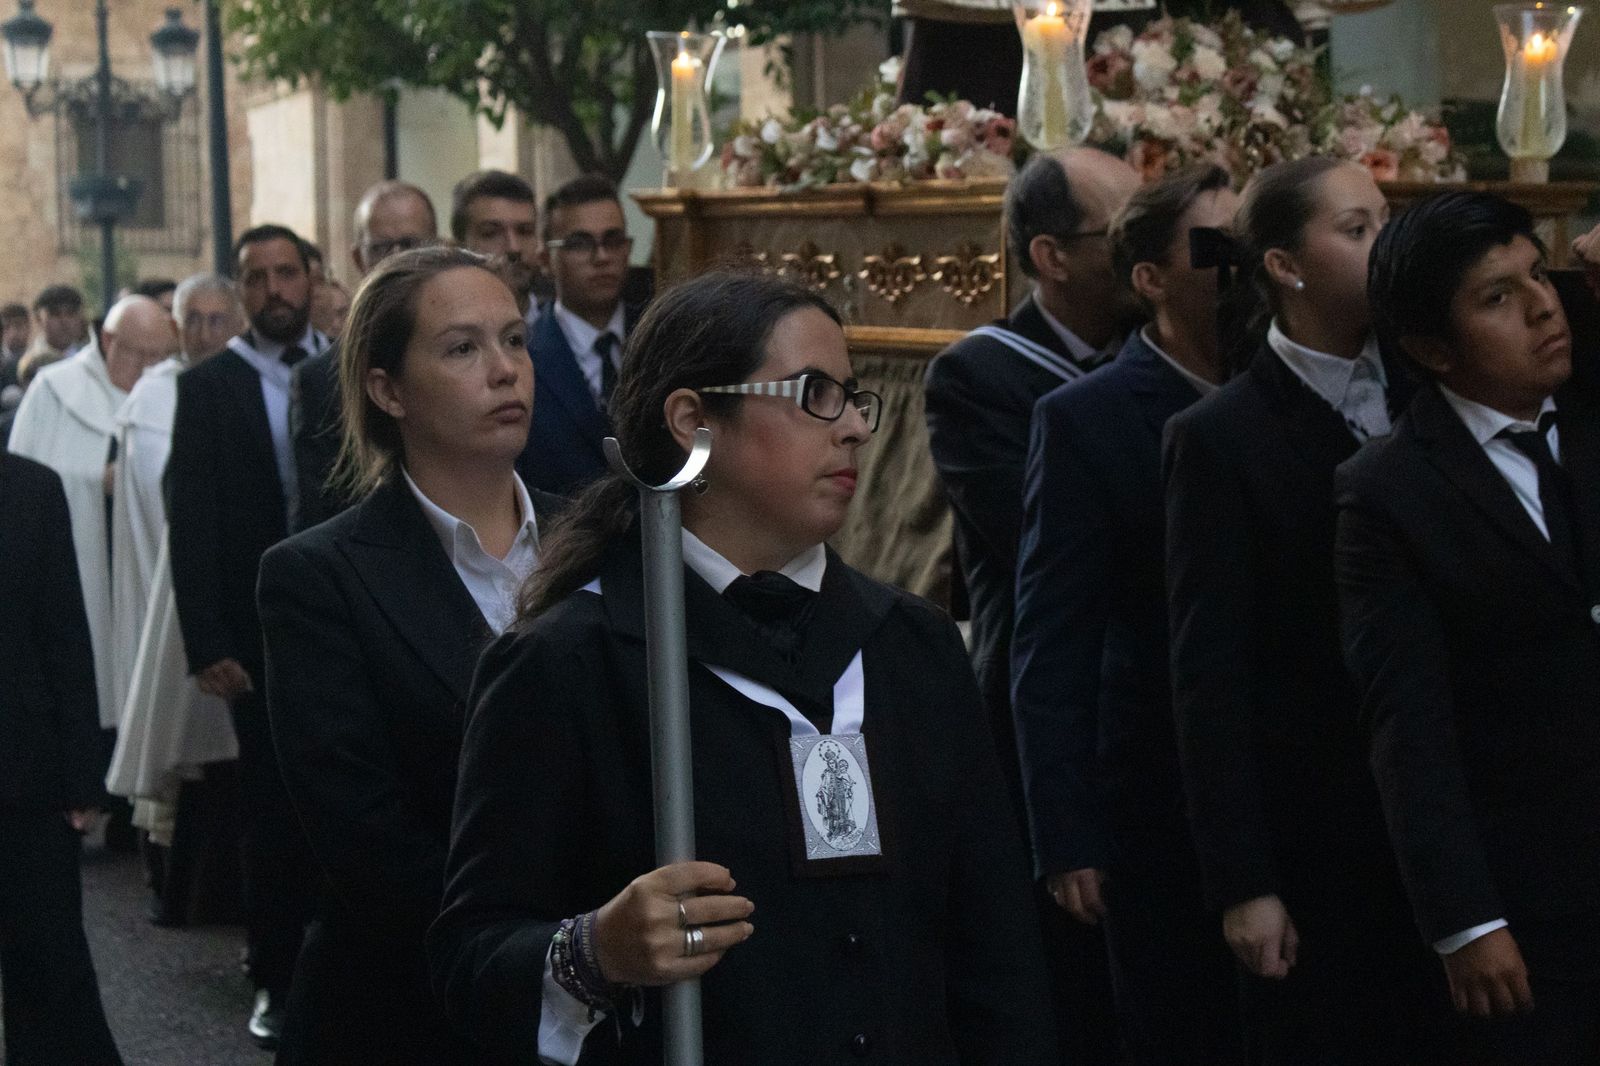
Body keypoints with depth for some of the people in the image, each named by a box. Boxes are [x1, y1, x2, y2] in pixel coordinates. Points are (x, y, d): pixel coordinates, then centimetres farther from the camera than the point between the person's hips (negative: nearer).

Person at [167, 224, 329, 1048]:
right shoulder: (208, 388, 3)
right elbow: (191, 524, -1)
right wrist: (207, 644, -8)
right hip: (261, 632, -1)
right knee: (273, 809, 6)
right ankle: (277, 975, 17)